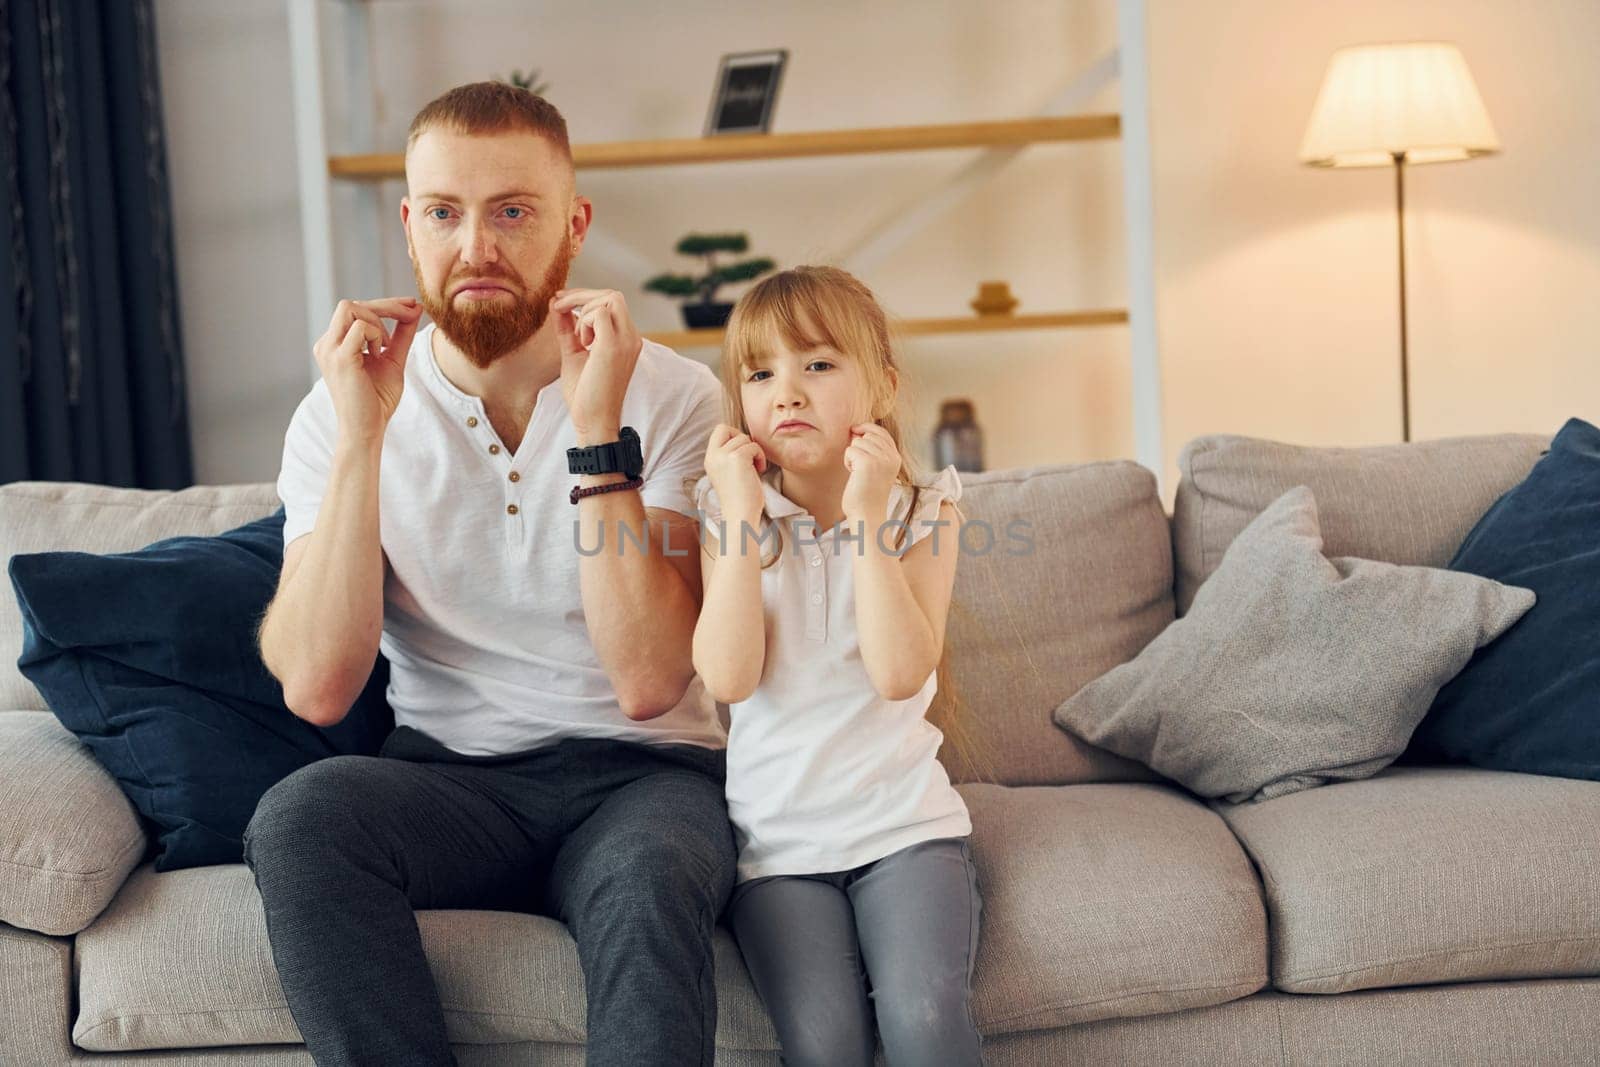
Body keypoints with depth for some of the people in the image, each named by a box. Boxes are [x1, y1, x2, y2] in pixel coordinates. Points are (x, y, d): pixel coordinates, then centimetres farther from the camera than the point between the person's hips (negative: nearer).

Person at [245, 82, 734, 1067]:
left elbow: (647, 681, -15)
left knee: (650, 880, -36)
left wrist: (597, 429, -20)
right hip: (449, 781, 2)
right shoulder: (340, 413, 1)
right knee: (302, 813, -30)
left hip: (639, 774, -2)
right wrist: (361, 437, -18)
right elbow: (318, 689, -12)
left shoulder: (671, 395, -4)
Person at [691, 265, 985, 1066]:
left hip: (901, 821, 0)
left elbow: (900, 674, -15)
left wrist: (868, 519, -16)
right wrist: (743, 516, -14)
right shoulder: (729, 516, 2)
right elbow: (729, 678, -14)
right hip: (776, 835, 0)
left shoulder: (923, 511, 1)